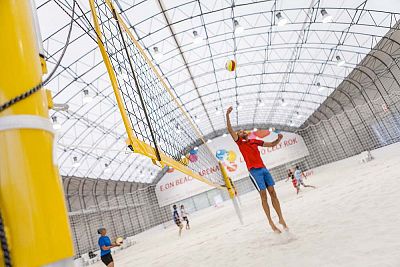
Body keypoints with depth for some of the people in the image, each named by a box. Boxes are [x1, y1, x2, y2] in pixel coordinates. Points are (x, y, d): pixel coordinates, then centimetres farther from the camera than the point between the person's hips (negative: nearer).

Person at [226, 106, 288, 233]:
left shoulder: (255, 141, 19)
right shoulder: (240, 142, 6)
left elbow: (272, 144, 25)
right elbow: (230, 130, -8)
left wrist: (278, 139, 5)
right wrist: (227, 115, -17)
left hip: (264, 168, 5)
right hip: (254, 171, -4)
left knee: (272, 193, 2)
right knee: (263, 195, -5)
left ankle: (281, 219, 11)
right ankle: (270, 222, 3)